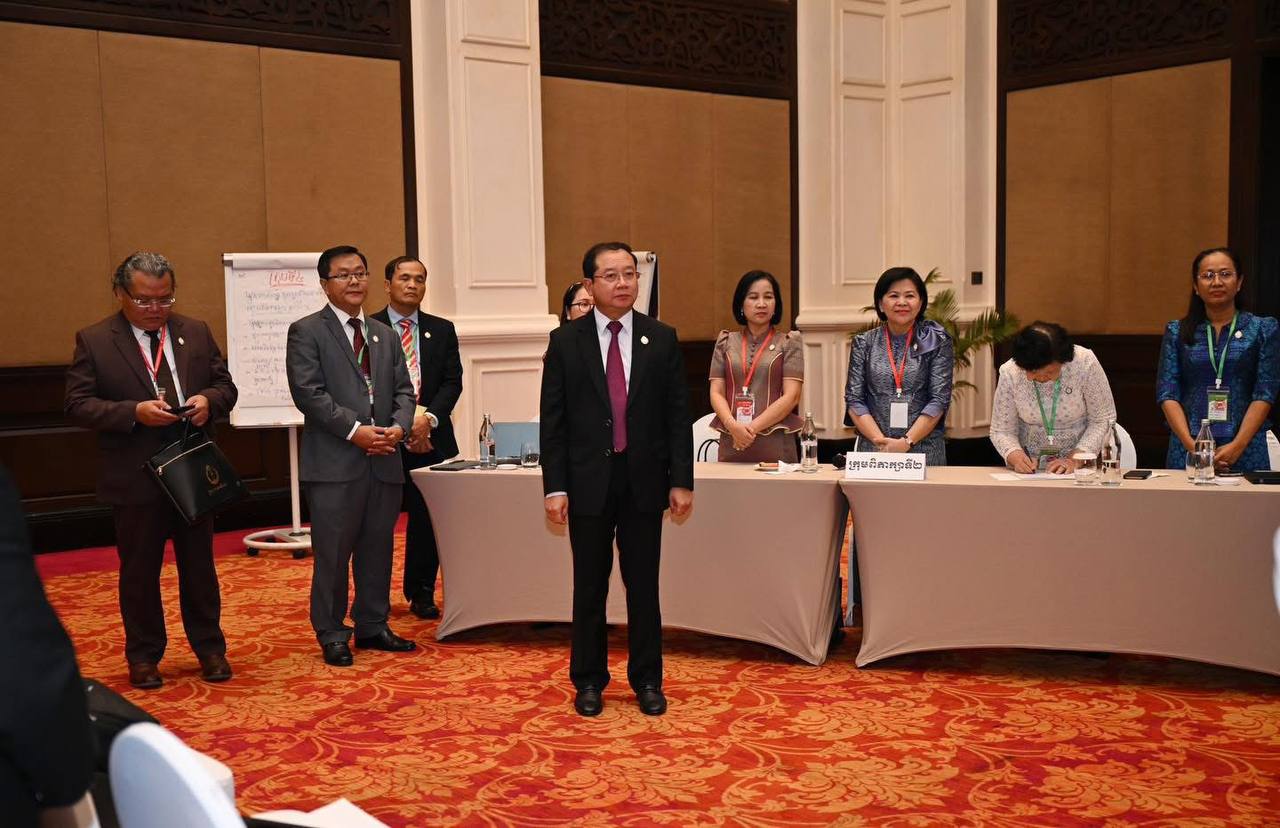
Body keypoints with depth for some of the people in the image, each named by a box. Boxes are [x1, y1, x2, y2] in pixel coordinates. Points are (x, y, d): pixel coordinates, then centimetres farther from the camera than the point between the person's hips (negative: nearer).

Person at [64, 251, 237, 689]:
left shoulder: (196, 332, 5)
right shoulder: (93, 341, -4)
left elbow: (225, 385, 9)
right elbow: (78, 405, -8)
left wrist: (209, 400, -14)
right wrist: (134, 412, -22)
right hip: (134, 478, -2)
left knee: (199, 565, 12)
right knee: (139, 571, 9)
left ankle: (210, 648, 25)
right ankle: (144, 656, 23)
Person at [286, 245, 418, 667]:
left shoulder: (385, 335, 17)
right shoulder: (306, 331, -1)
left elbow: (404, 390, 13)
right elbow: (308, 392, -11)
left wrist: (399, 427, -7)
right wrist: (355, 430, -17)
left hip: (384, 461, 6)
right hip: (334, 463, -5)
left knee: (377, 550, 13)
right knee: (333, 554, 1)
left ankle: (373, 627, 25)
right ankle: (332, 636, 14)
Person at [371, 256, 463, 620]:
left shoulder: (442, 330, 11)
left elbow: (452, 382, 3)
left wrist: (428, 418, -13)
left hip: (431, 439, 3)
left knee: (428, 519, 6)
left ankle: (422, 594, 20)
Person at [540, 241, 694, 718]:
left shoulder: (662, 339, 3)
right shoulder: (565, 342, 0)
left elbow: (678, 415, 4)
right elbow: (553, 421, 0)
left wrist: (681, 481, -1)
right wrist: (554, 487, -6)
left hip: (644, 481, 1)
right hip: (588, 483, -1)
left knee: (643, 585, 8)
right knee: (589, 587, 8)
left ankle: (647, 680, 21)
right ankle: (589, 681, 22)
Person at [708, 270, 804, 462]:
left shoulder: (789, 343, 4)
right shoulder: (726, 342, 11)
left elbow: (791, 396, -5)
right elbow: (716, 393, 5)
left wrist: (752, 428, -14)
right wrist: (733, 425, -14)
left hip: (775, 444, -2)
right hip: (731, 444, 2)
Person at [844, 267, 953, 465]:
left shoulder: (937, 342, 3)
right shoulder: (864, 343, 7)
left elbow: (939, 399, -4)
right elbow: (854, 400, 1)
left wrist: (907, 441, -14)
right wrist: (880, 440, -12)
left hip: (925, 452, -1)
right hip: (873, 452, 1)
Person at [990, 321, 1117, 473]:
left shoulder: (1085, 363, -16)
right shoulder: (1009, 373, -13)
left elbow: (1102, 420, -8)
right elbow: (1001, 431, -4)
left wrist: (1074, 460, -19)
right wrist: (1016, 457, -24)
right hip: (1030, 467, 1)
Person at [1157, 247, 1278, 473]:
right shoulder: (1177, 332, 7)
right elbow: (1167, 394, -1)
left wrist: (1237, 446, -14)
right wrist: (1191, 445, -13)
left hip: (1246, 451, -1)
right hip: (1187, 449, 1)